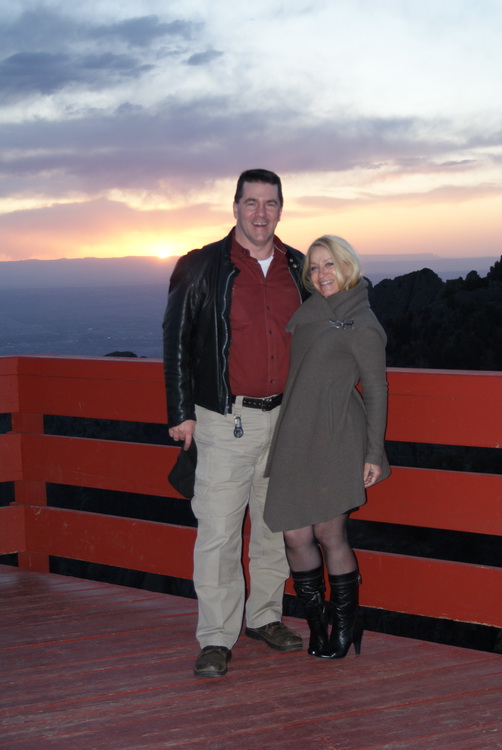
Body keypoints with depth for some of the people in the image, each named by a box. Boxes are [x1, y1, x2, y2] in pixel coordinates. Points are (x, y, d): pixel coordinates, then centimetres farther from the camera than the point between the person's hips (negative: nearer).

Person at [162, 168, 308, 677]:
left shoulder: (297, 269, 8)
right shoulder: (204, 268, -5)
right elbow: (177, 342, -2)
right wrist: (181, 413, -5)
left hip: (283, 416, 5)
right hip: (226, 420, -4)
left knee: (275, 524, 13)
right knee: (218, 530, -6)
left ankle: (265, 616, 27)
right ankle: (216, 639, 1)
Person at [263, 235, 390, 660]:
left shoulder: (361, 325, -5)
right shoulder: (310, 311, 15)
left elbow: (376, 391, -3)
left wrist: (374, 454, -6)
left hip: (335, 438, -6)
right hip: (295, 439, 6)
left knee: (330, 534, -1)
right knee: (295, 535, 2)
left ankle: (346, 627, 17)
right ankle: (318, 625, 18)